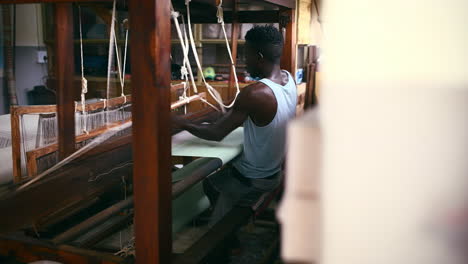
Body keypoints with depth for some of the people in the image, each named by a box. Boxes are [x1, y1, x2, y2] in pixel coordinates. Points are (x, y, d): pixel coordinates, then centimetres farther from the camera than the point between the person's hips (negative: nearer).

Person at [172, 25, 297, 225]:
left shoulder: (254, 93, -32)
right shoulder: (289, 79, -8)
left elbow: (217, 134, -22)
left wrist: (184, 125, -8)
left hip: (251, 179, -7)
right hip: (274, 173, 7)